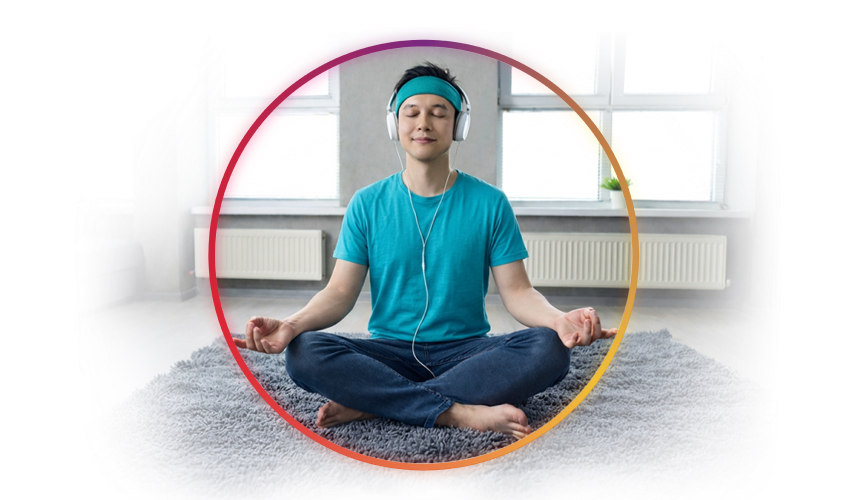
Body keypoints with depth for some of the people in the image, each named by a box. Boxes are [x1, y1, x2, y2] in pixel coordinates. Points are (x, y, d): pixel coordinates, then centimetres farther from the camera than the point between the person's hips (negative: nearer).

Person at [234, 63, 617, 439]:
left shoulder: (490, 204, 2)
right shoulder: (367, 204, 4)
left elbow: (516, 291, -2)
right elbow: (341, 292, -1)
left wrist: (559, 319, -25)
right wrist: (291, 324, -22)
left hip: (466, 350, 1)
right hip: (389, 352, 0)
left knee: (549, 348, -28)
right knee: (303, 353, -26)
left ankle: (372, 403, -26)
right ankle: (463, 413, -27)